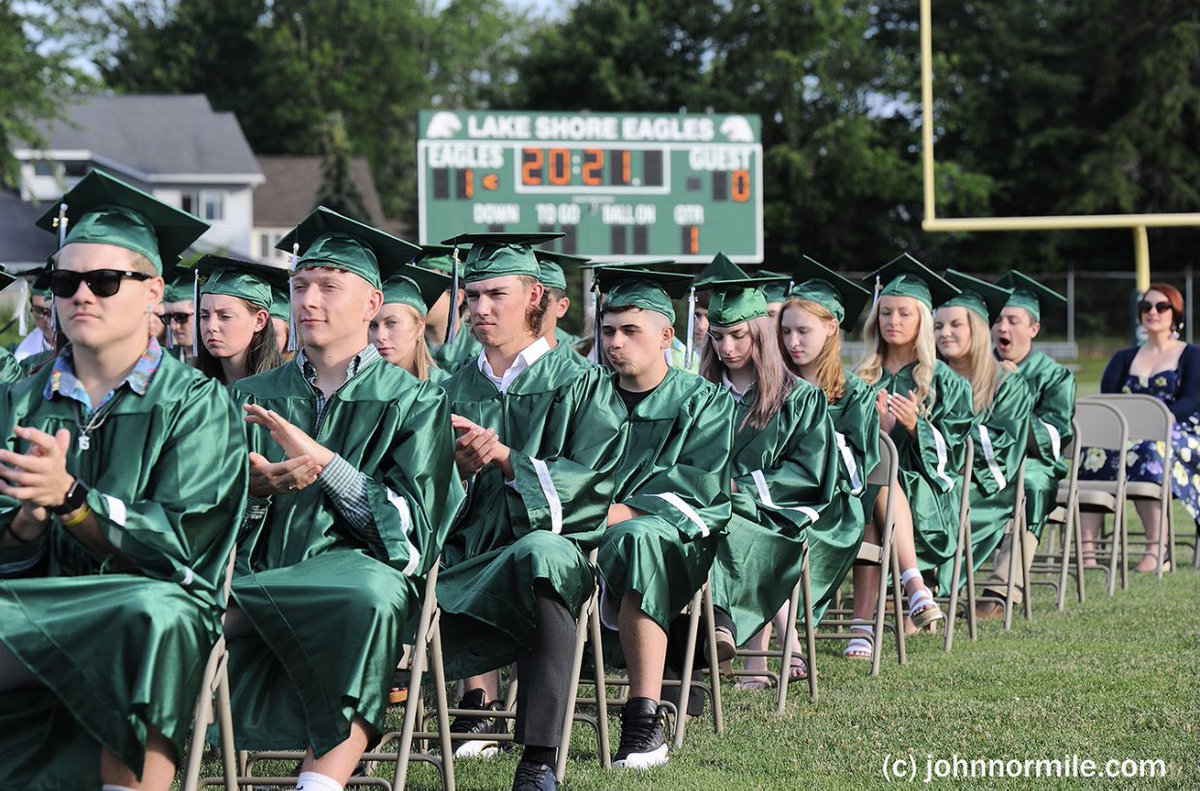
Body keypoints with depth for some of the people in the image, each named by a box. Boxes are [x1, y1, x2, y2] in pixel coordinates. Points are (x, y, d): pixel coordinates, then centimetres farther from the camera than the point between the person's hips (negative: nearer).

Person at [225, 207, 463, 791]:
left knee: (372, 595, -40)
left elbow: (412, 523, 0)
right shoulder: (250, 399, 22)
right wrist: (252, 488, -9)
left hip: (354, 567, -2)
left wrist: (321, 461, -12)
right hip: (257, 566, 2)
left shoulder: (413, 404, 13)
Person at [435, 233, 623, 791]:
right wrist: (454, 469, -9)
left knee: (539, 551, -40)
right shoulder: (453, 392, 19)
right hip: (468, 553, 3)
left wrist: (506, 458, -14)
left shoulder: (579, 385, 11)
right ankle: (479, 700, -15)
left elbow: (590, 483, -2)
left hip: (556, 546, -3)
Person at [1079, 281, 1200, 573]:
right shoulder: (1124, 359, 23)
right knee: (1097, 449, -31)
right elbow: (1105, 398, 7)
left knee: (1148, 451, -39)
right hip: (1127, 433, 3)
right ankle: (1086, 548, -42)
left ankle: (1156, 550, -42)